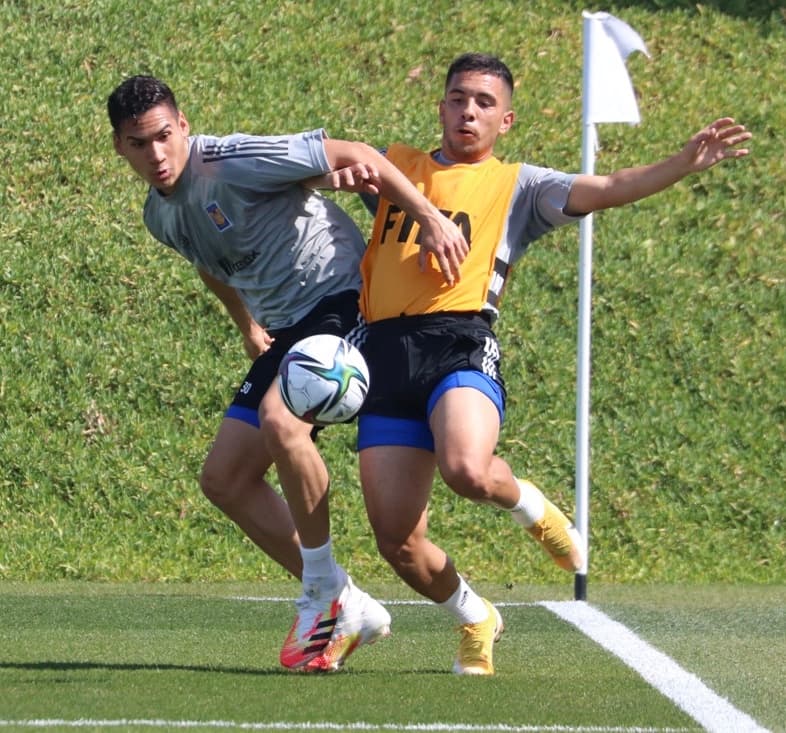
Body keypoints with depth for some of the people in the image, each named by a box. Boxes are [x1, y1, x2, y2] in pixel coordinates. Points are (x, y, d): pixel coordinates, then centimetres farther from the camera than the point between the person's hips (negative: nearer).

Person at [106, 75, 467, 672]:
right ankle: (345, 609, 9)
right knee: (225, 479, 3)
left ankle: (327, 594, -18)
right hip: (289, 330, 9)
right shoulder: (161, 216, 7)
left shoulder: (234, 162, -18)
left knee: (279, 418, -33)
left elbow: (354, 155, -18)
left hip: (342, 296, -9)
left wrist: (430, 217, -24)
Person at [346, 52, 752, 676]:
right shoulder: (395, 164, 23)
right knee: (398, 543, -3)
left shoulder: (517, 184, 16)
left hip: (460, 343, -3)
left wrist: (683, 165, -11)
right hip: (385, 352, 3)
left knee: (467, 469, -34)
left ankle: (527, 505, 3)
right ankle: (476, 621, 27)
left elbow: (603, 190, 3)